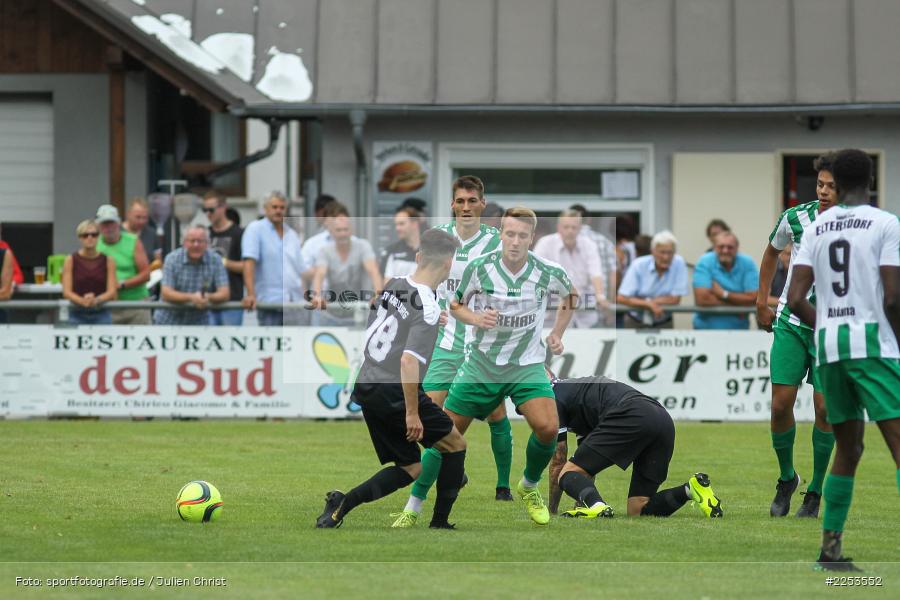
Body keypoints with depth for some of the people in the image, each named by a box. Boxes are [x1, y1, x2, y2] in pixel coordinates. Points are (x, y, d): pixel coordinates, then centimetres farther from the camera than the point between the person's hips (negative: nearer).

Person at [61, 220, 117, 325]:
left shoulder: (107, 261, 4)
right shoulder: (71, 260, 2)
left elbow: (111, 292, -1)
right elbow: (66, 292, -3)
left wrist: (96, 300, -22)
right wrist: (82, 301, -23)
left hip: (101, 314, 0)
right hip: (78, 315, 0)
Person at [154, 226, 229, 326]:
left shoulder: (215, 260, -6)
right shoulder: (172, 259, -9)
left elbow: (224, 294, -11)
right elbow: (166, 294, -17)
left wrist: (209, 297, -34)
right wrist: (191, 297, -34)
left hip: (199, 324, 1)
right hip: (168, 322, -1)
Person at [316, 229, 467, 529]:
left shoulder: (393, 285, 5)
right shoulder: (428, 309, -19)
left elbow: (369, 333, 17)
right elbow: (409, 361, -26)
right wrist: (412, 413, -21)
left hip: (366, 389, 8)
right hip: (395, 392, -8)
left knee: (411, 467, 15)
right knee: (455, 445, 11)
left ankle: (343, 502, -2)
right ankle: (440, 523, 11)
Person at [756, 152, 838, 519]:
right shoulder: (795, 218, -4)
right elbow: (772, 252, 17)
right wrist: (762, 302, 16)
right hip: (791, 323, 2)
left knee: (824, 407, -7)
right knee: (781, 404, -4)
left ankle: (815, 493, 7)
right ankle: (786, 479, 19)